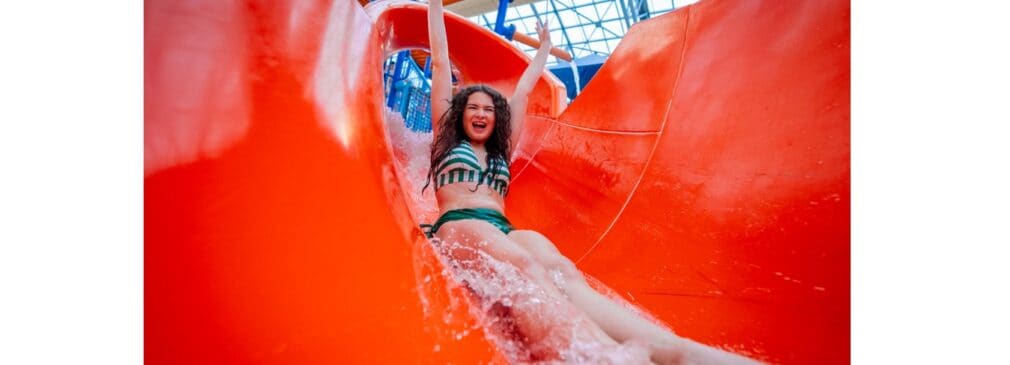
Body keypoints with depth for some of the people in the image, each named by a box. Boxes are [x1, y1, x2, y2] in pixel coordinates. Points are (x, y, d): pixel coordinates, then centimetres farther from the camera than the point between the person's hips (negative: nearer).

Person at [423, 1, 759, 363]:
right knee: (525, 267, -39)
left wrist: (544, 48, 54)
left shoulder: (500, 151, 33)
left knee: (562, 271, -33)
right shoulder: (447, 141, 24)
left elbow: (523, 91, 43)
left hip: (505, 230, 3)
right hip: (459, 225, -3)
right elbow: (441, 63, 26)